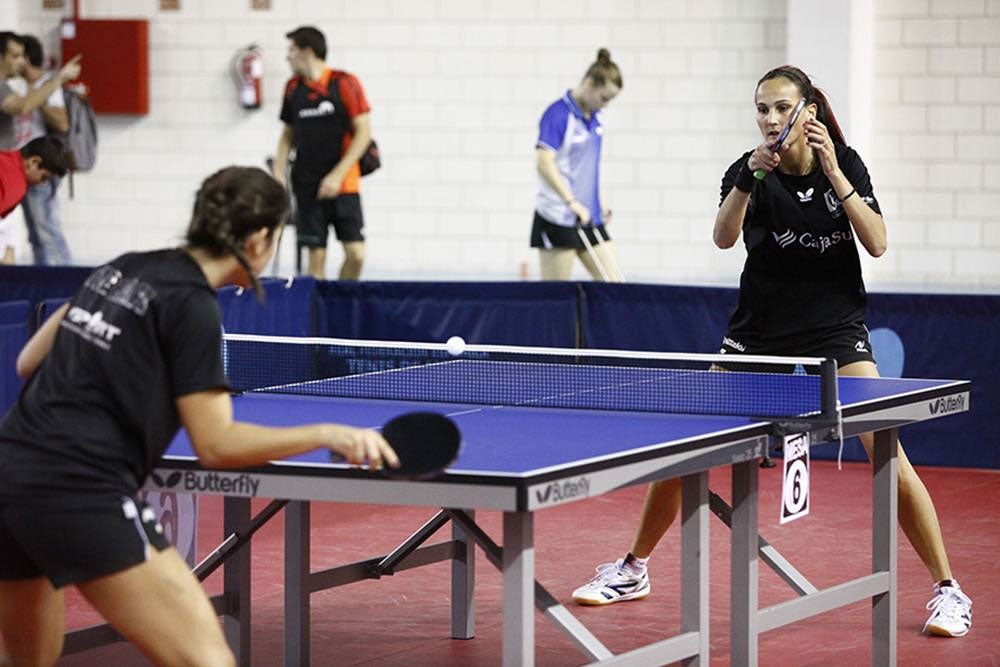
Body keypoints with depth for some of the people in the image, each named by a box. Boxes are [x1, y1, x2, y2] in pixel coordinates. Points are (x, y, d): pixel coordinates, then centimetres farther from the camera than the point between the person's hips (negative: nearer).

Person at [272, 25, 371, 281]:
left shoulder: (345, 83, -5)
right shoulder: (293, 87, 9)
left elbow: (363, 133, -7)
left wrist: (337, 176, -14)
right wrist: (278, 173, 2)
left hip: (343, 185, -3)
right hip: (307, 187, 3)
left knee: (356, 253, -9)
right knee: (316, 255, -1)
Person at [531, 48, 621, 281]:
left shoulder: (594, 117, 12)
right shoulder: (558, 114, -14)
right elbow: (544, 163, -24)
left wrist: (600, 201, 18)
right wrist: (572, 202, -31)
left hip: (589, 217, 8)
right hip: (558, 217, -8)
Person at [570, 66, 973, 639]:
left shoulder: (845, 163, -3)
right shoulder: (749, 172, -7)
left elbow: (877, 243, -13)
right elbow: (724, 237, -25)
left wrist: (833, 173, -23)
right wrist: (748, 177, -42)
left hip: (836, 331, -1)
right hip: (759, 334, 1)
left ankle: (947, 589, -6)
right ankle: (634, 570, 18)